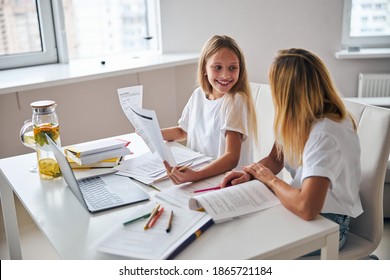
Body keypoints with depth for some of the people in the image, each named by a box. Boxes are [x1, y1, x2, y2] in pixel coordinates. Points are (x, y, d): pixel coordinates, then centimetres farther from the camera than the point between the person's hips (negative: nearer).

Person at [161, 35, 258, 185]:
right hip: (195, 169, 6)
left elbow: (232, 157, -22)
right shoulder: (198, 94, 4)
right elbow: (183, 131, 22)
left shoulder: (235, 101, -14)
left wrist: (195, 175, -37)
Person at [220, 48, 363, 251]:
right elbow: (275, 159, 10)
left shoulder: (323, 134, -31)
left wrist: (271, 180, -22)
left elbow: (307, 208, -41)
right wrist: (250, 174, -12)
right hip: (303, 208, 7)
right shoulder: (300, 118, -4)